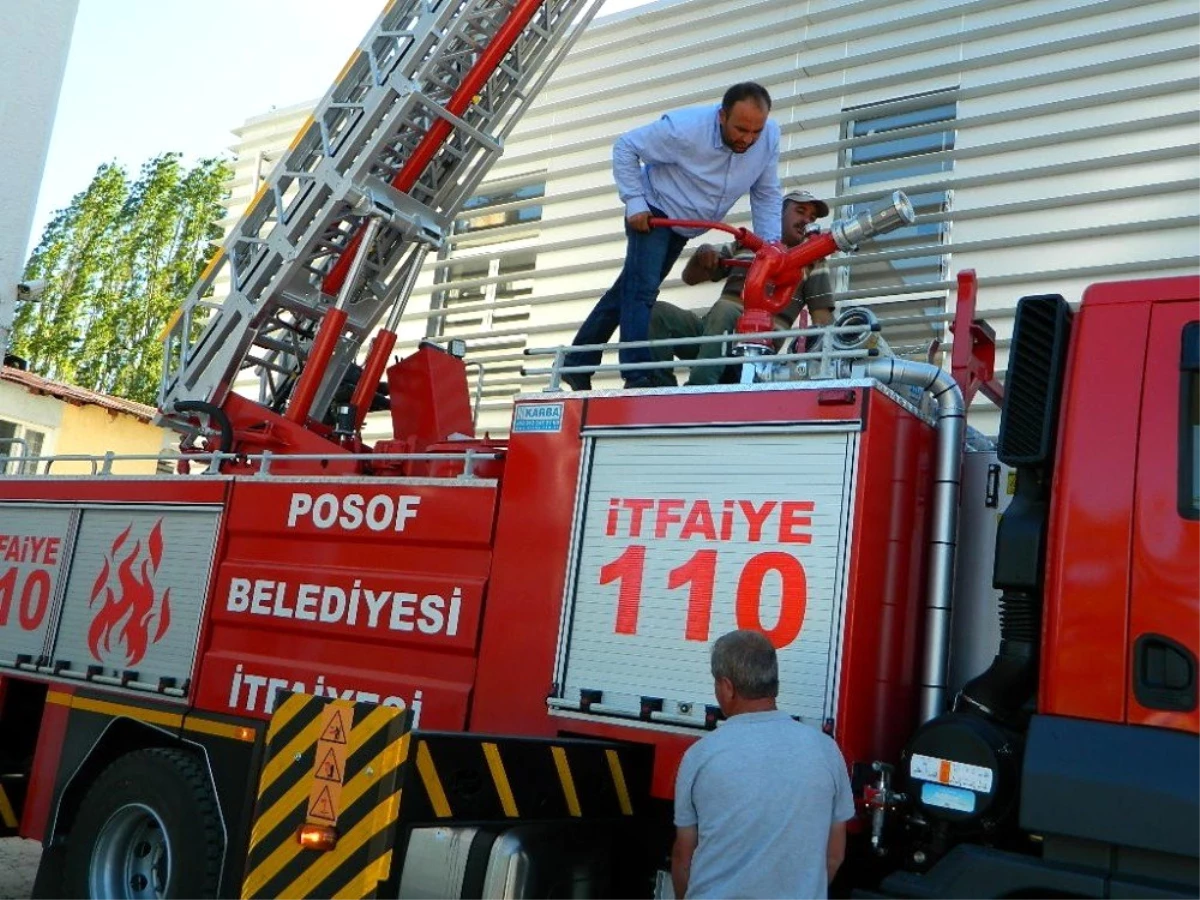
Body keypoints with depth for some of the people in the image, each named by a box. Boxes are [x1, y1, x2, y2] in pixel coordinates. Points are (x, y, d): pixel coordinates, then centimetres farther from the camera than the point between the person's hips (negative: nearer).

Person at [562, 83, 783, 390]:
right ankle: (637, 377, -24)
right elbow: (625, 147, -18)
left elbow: (766, 194, -5)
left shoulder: (769, 137, -17)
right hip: (654, 213, -6)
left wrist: (770, 243, -16)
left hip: (684, 228, 6)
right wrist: (634, 201, -22)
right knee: (641, 290, -21)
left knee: (629, 289, 11)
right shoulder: (685, 129, -30)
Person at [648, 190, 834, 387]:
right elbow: (689, 278, 25)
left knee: (724, 310, -36)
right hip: (711, 332, 4)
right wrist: (701, 254, 3)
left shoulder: (813, 261, 17)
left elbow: (823, 316, 6)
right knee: (658, 312, -22)